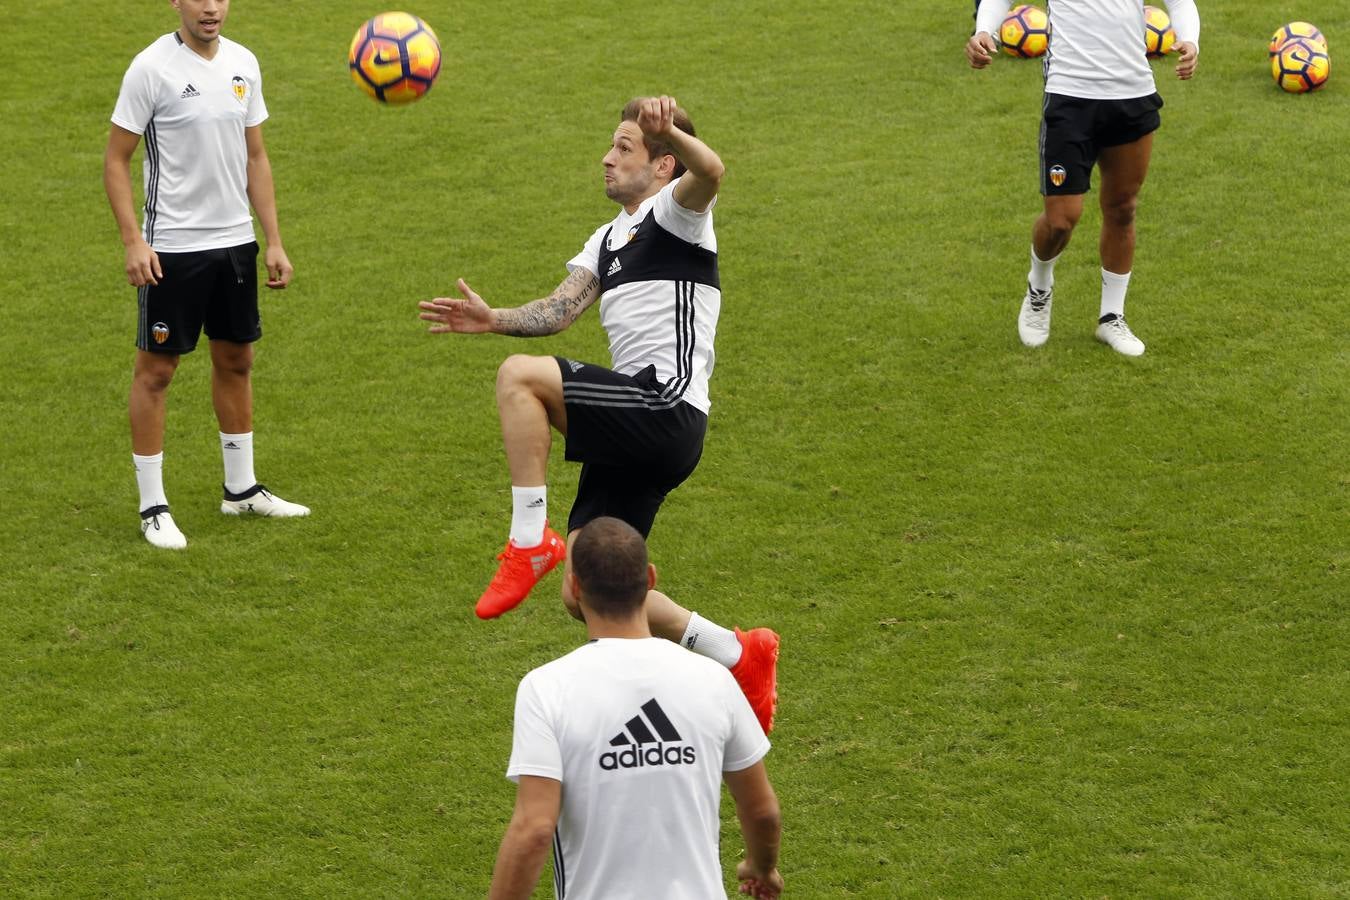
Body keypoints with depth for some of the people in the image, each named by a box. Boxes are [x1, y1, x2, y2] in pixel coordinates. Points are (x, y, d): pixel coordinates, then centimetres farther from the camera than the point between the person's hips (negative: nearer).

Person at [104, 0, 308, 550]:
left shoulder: (243, 64, 5)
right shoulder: (152, 67, -12)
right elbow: (116, 159, -9)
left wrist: (273, 241, 8)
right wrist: (133, 241, -18)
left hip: (235, 240, 6)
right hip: (172, 247, -6)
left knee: (236, 360, 15)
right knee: (156, 369, 1)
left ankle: (241, 490, 29)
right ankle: (152, 507, 9)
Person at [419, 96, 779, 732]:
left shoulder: (676, 211, 0)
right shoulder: (610, 238, 26)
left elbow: (709, 172, -25)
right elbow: (561, 309, 13)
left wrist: (670, 129, -46)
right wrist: (492, 320, -4)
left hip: (667, 410, -9)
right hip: (638, 429, 9)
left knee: (520, 375, -25)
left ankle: (530, 539, -18)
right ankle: (739, 654, 16)